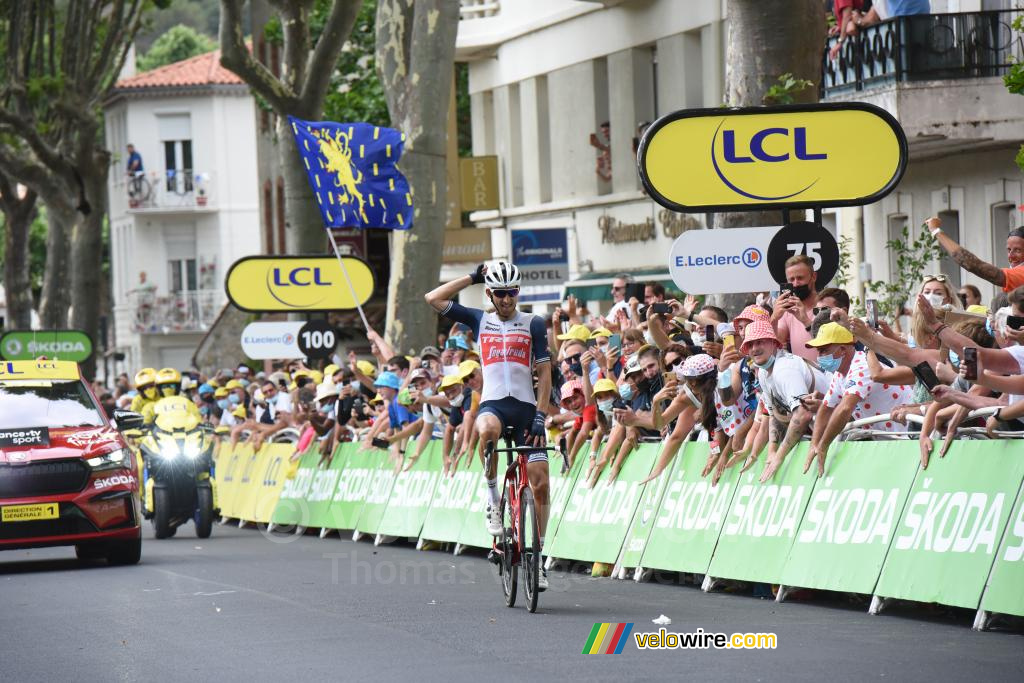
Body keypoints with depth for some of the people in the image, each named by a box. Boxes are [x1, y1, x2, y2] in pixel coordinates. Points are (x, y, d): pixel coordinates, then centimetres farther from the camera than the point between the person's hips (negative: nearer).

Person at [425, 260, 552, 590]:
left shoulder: (533, 324, 8)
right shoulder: (479, 320, 12)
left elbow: (545, 373, 4)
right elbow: (433, 298, 5)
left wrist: (540, 417, -6)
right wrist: (472, 278, 6)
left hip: (526, 406, 1)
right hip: (493, 403, -1)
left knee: (540, 483, -8)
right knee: (487, 430, -39)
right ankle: (492, 498, -18)